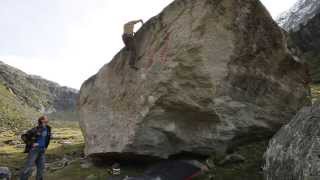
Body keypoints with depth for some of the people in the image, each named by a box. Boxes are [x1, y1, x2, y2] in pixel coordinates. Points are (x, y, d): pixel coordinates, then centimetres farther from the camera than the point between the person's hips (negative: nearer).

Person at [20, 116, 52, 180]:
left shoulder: (48, 129, 6)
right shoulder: (36, 129, -16)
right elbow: (23, 136, -15)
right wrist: (31, 144, -16)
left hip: (41, 151, 7)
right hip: (34, 150, -7)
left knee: (41, 168, 8)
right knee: (28, 168, -6)